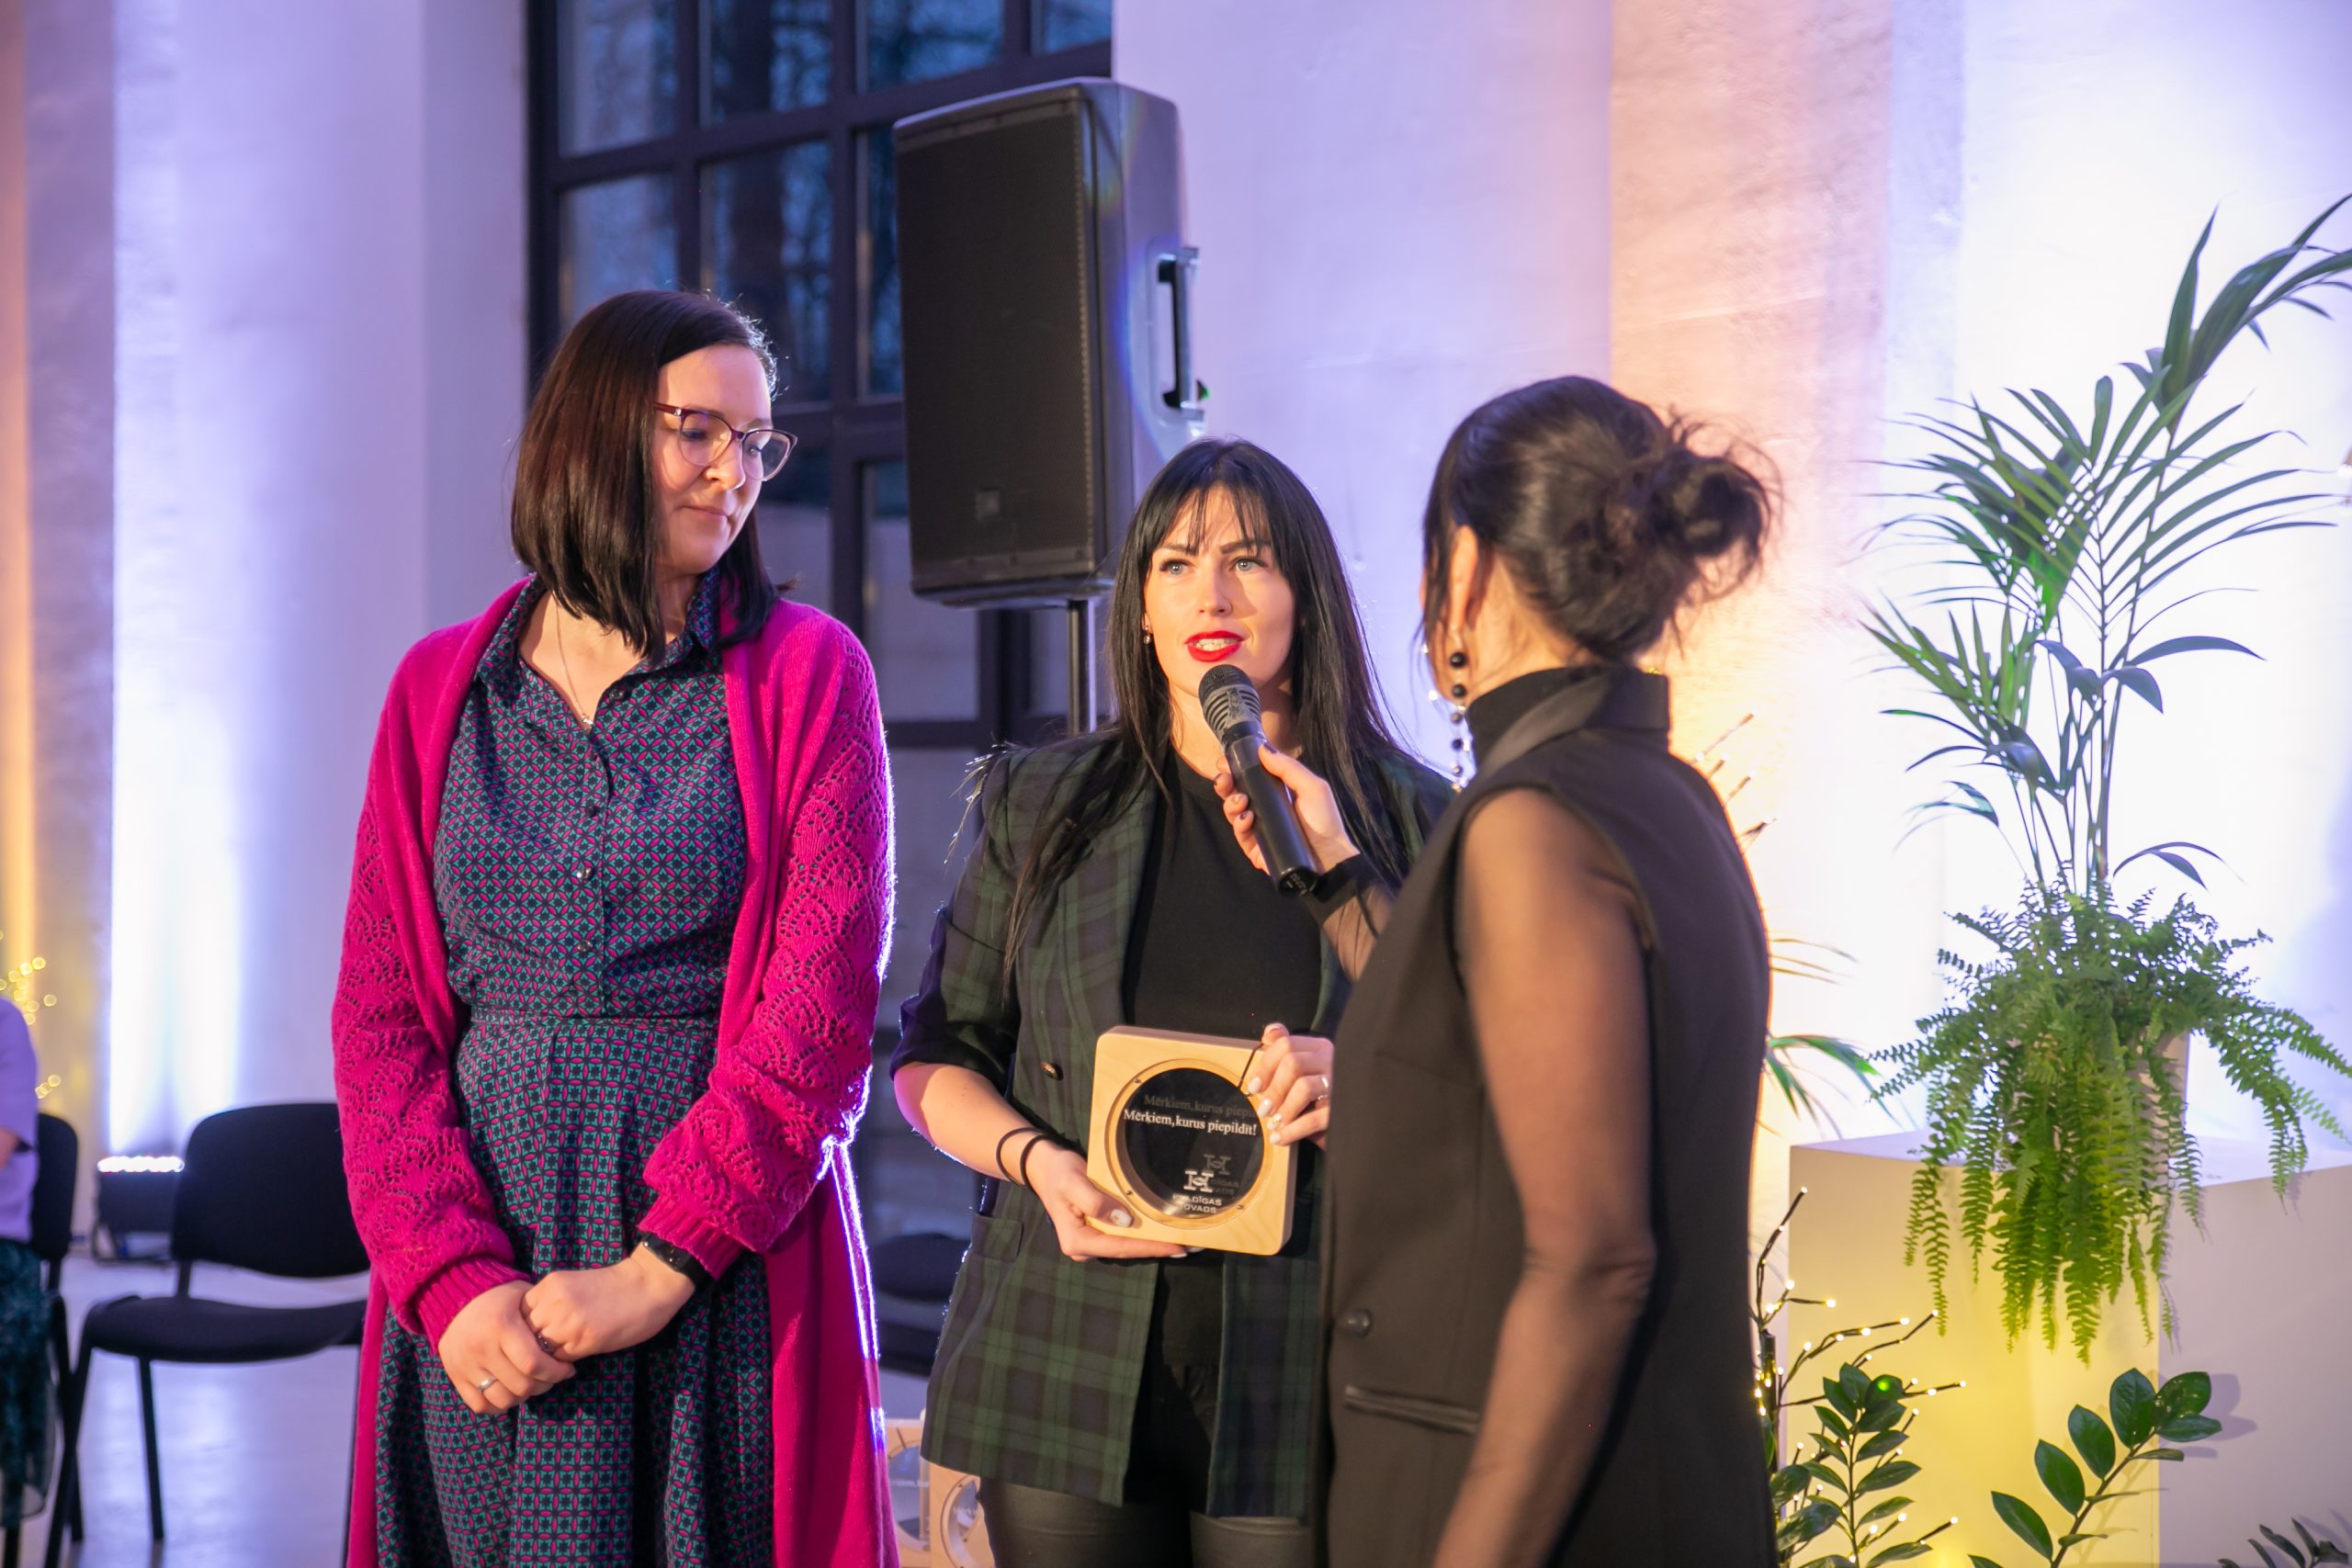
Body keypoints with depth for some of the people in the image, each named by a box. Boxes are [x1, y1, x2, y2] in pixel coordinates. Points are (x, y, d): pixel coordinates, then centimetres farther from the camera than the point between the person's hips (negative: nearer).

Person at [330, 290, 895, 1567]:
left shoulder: (805, 673, 1)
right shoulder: (441, 689, 8)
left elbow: (822, 1011, -7)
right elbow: (380, 1008, 3)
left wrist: (662, 1267, -15)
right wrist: (453, 1275, -11)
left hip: (729, 1276, -2)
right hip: (486, 1305, 2)